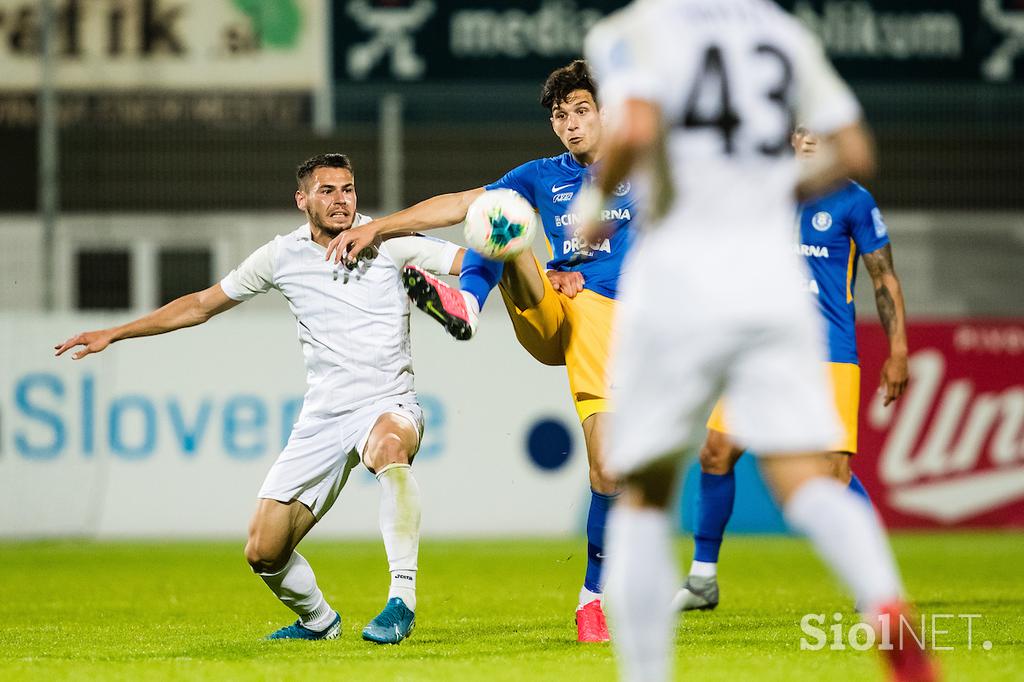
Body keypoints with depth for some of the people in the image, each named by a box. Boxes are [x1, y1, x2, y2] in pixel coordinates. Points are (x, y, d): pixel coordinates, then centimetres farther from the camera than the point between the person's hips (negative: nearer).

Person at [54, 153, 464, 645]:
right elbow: (202, 304, 16)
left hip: (389, 405, -4)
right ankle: (318, 620, 31)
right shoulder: (283, 256, 6)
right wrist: (114, 334, 17)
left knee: (389, 443, -43)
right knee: (263, 553, -3)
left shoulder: (388, 241, -2)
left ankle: (403, 600, -40)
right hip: (322, 416, 4)